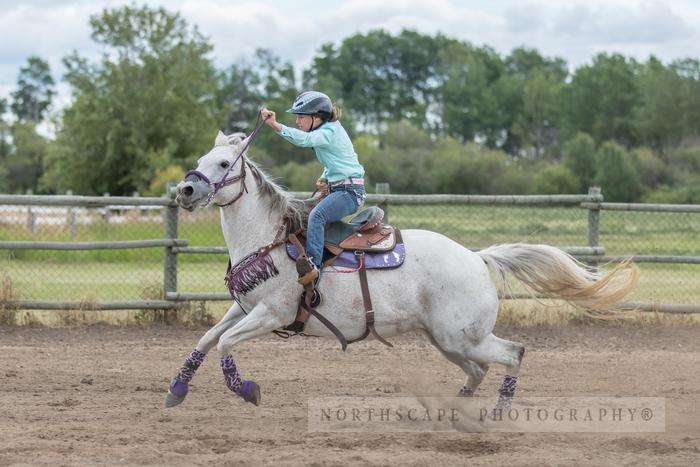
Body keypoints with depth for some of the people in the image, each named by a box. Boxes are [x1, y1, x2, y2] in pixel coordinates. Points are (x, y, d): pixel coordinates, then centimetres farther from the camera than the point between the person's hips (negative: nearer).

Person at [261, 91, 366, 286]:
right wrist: (324, 179, 7)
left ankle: (313, 265, -45)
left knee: (316, 215, -33)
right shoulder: (327, 131, 16)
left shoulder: (329, 132, -15)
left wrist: (275, 125, -45)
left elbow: (303, 139, -35)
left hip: (350, 191, -11)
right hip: (337, 189, 11)